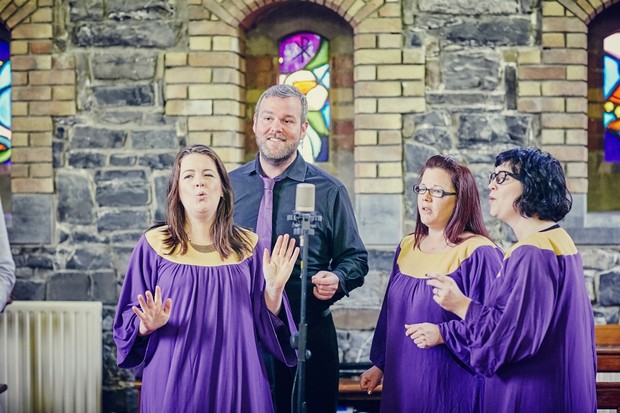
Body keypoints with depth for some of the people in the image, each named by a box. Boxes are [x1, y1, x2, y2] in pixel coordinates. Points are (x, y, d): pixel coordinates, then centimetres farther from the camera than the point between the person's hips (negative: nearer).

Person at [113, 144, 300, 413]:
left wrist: (274, 288, -12)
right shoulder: (154, 245, -1)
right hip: (174, 382, -1)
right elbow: (129, 321, 2)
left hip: (235, 380, 2)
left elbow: (266, 323, 5)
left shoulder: (247, 246, 4)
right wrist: (148, 324, -18)